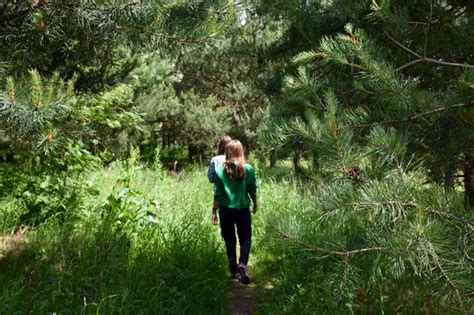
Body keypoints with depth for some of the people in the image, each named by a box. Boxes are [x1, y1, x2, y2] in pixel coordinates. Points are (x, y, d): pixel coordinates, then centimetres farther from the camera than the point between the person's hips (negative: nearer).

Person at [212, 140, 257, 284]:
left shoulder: (220, 170, -8)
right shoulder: (248, 169, -7)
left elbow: (218, 193, -7)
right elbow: (253, 190, 1)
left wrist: (214, 211, 1)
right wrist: (255, 204, 18)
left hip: (226, 210, 0)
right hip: (243, 209, 0)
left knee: (230, 241, 12)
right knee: (245, 239, 11)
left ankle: (234, 272, 15)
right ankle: (242, 264, -13)